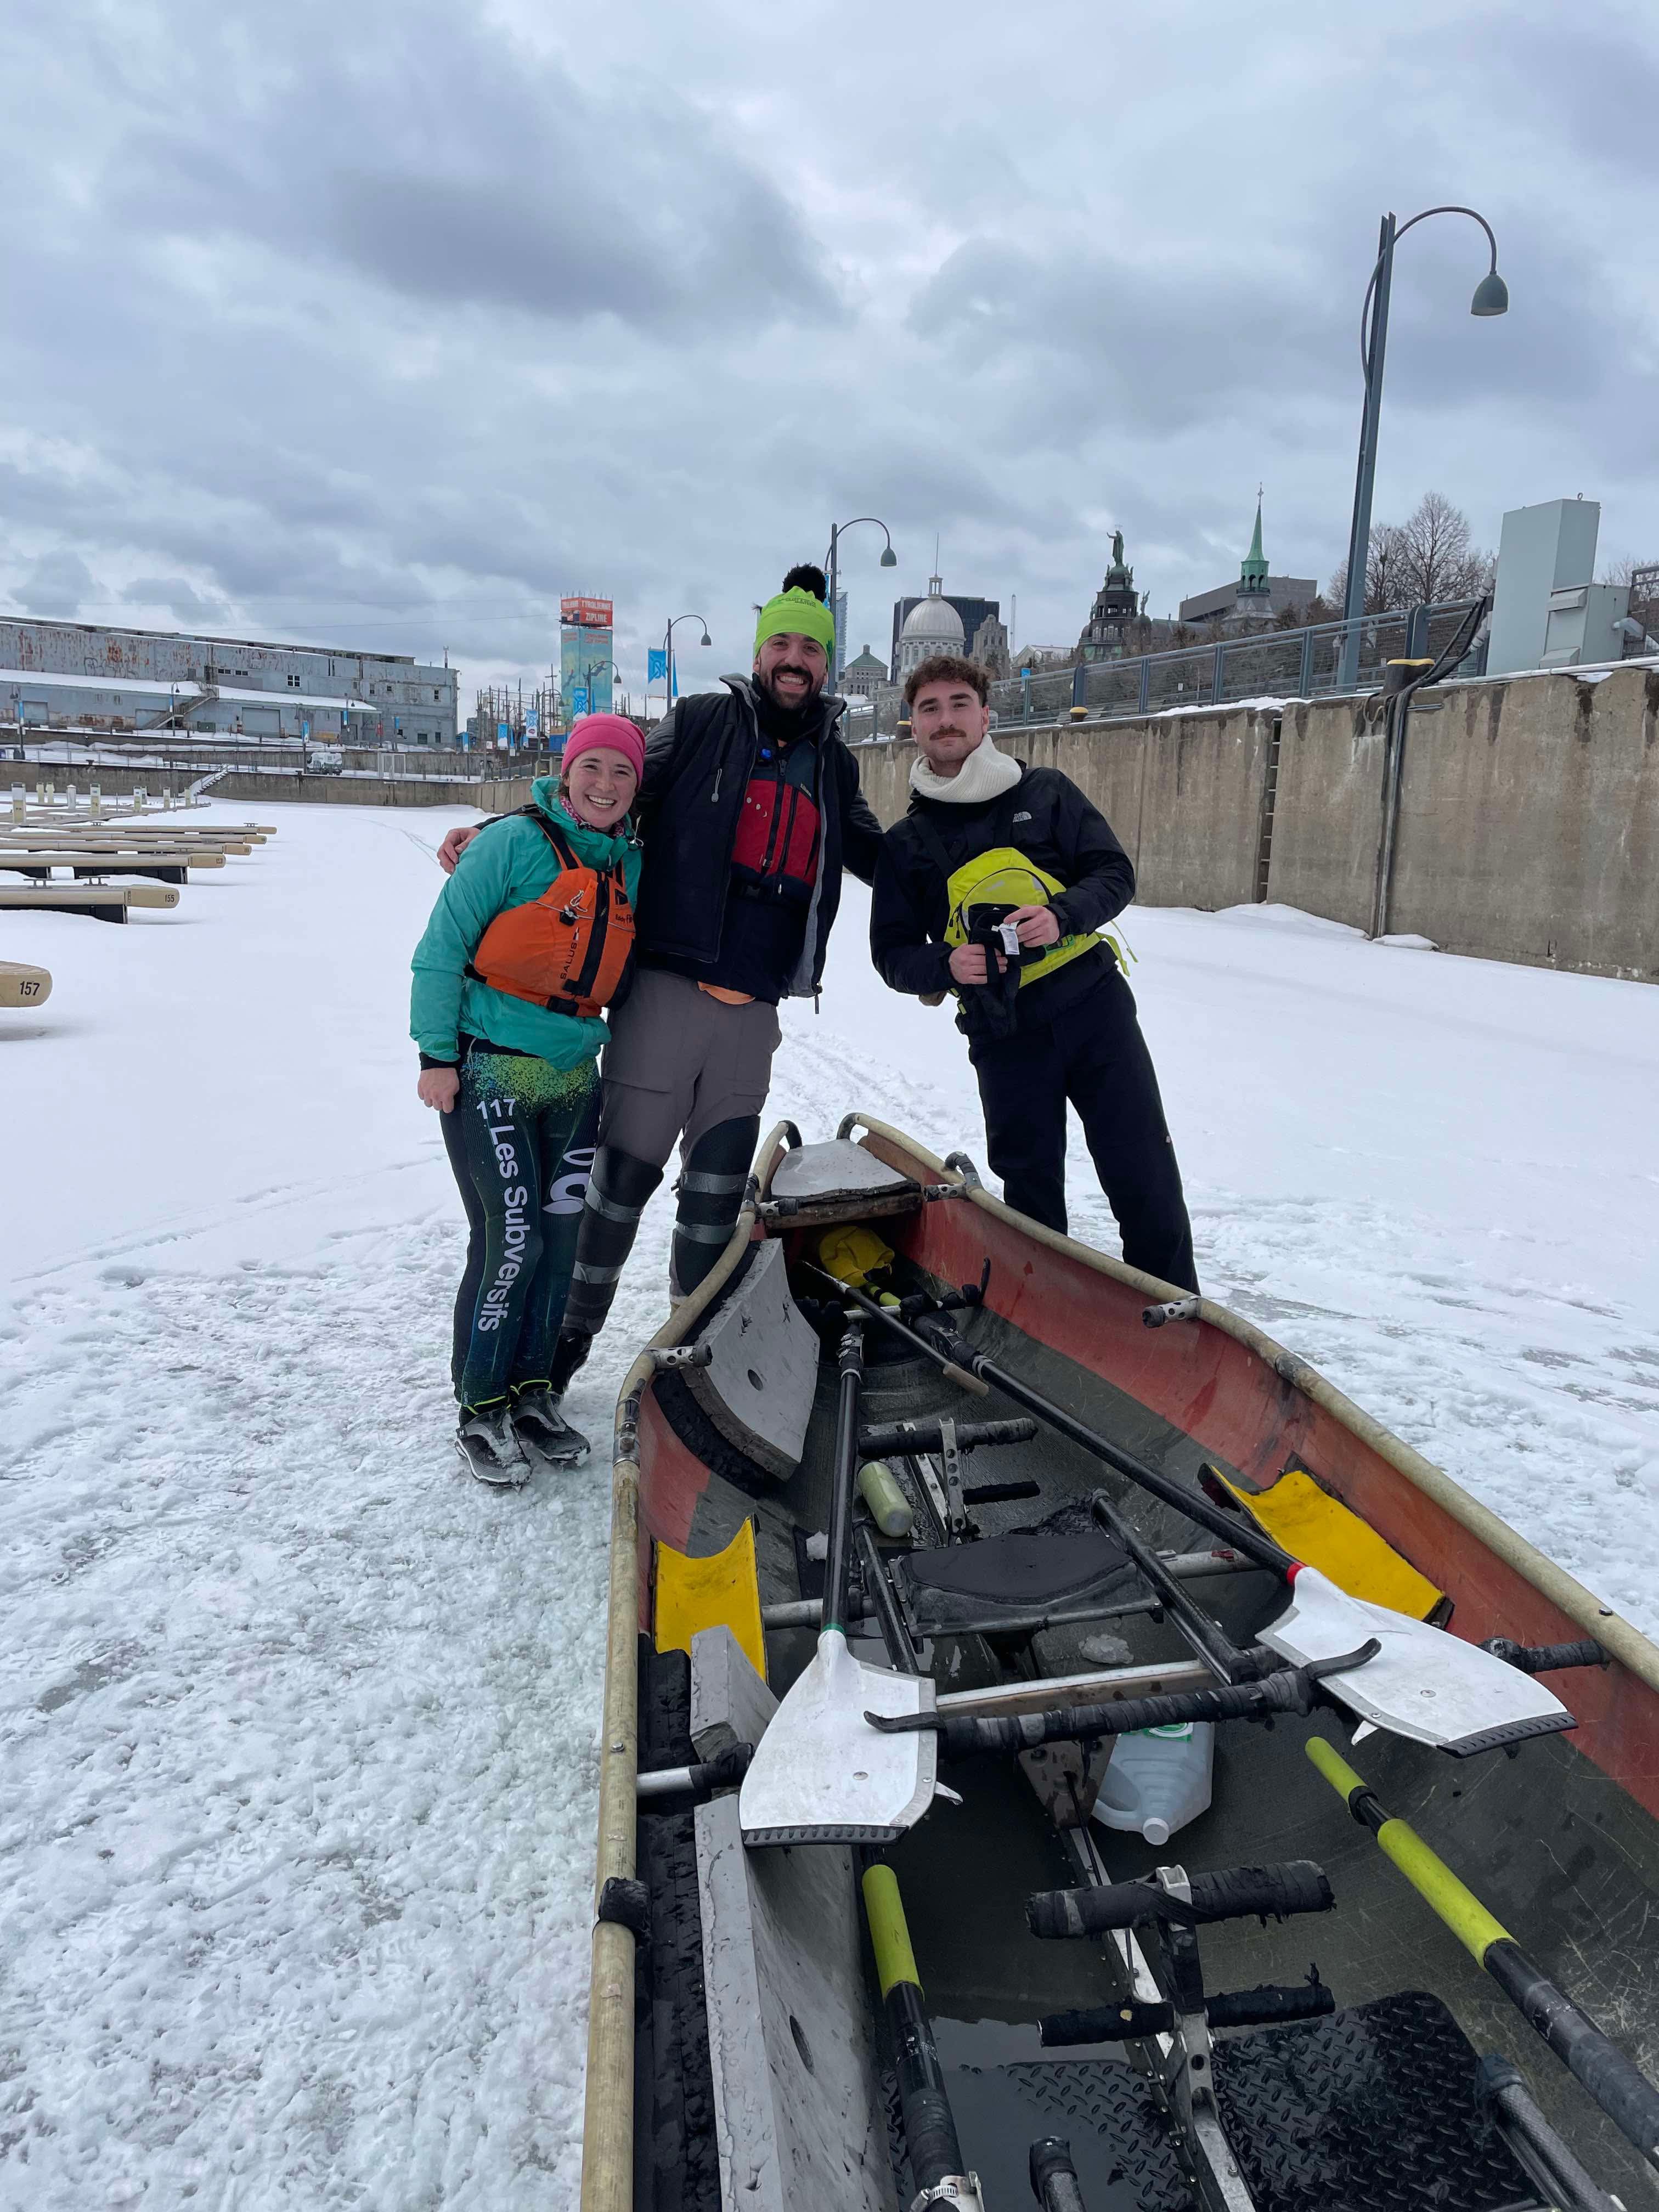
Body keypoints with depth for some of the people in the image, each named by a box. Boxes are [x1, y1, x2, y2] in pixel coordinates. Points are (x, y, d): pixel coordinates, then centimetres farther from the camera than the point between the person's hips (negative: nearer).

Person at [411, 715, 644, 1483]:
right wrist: (437, 1053, -11)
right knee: (510, 1239, -9)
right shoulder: (515, 842, -8)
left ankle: (532, 1392, 22)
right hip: (489, 1075, -6)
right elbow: (442, 948, -8)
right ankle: (482, 1408, 7)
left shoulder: (632, 864, 9)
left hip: (573, 1079, 6)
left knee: (560, 1236, 7)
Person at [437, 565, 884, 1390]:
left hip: (754, 1011, 4)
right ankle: (570, 1331, 20)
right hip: (668, 991, -4)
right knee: (625, 1173, 1)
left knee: (718, 1189, 11)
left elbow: (881, 857, 30)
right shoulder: (701, 722, 3)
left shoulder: (834, 763, 16)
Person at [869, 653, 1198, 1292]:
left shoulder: (1046, 793, 7)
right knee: (1031, 1192, 7)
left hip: (1094, 1005, 0)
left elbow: (1114, 873, 3)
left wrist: (1061, 915, -17)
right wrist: (945, 964, -14)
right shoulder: (906, 843, 8)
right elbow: (893, 953, 8)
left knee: (1144, 1178, 1)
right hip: (1004, 1038, 1)